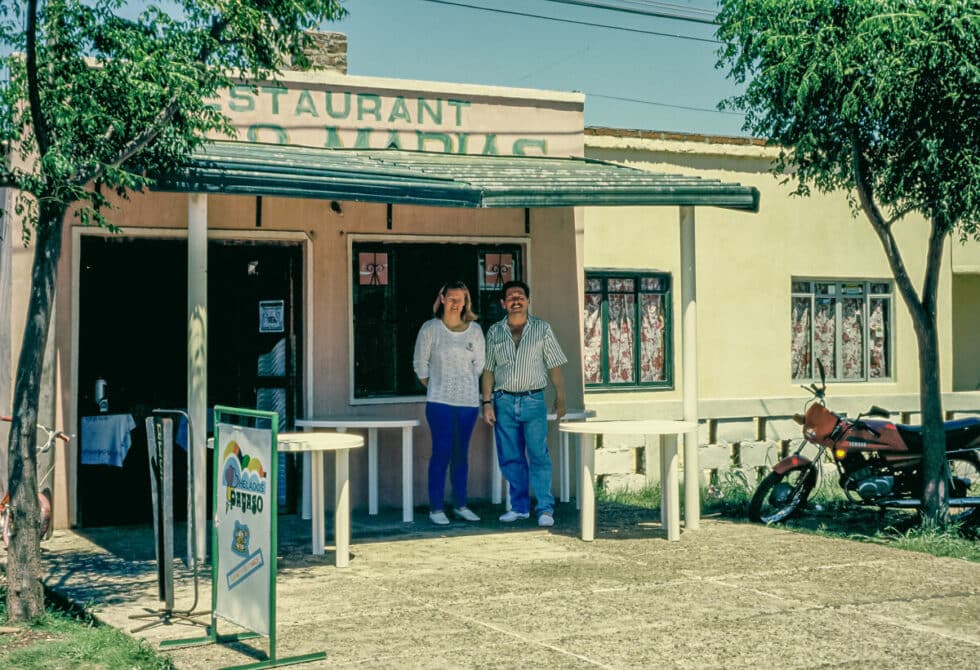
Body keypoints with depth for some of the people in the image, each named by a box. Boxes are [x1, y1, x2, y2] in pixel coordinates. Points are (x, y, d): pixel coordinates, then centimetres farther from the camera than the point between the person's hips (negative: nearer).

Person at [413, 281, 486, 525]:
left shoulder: (474, 330, 6)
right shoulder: (430, 329, -1)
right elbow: (420, 363, 5)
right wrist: (433, 388, 7)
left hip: (468, 401, 3)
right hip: (440, 402, -3)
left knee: (461, 454, 9)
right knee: (441, 453, -5)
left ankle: (460, 505, 17)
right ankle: (436, 508, 1)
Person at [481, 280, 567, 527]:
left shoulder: (542, 328, 5)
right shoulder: (495, 332, 8)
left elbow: (554, 366, 6)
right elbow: (488, 370, 9)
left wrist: (560, 397, 3)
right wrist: (487, 402, 3)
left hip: (533, 400, -2)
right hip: (504, 402, 2)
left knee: (539, 456, -7)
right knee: (511, 458, 5)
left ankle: (545, 509, -3)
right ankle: (519, 507, 15)